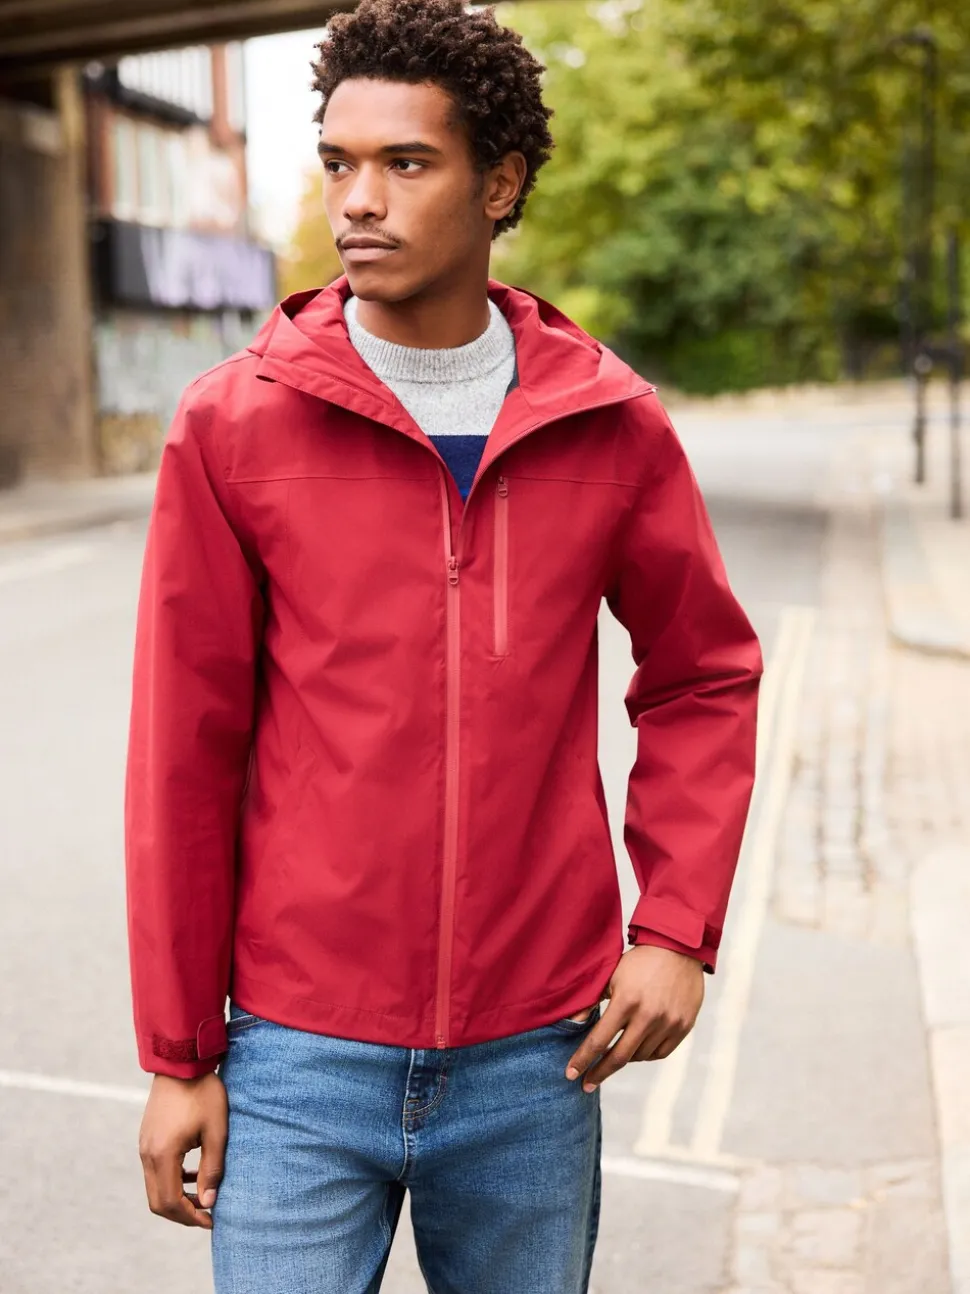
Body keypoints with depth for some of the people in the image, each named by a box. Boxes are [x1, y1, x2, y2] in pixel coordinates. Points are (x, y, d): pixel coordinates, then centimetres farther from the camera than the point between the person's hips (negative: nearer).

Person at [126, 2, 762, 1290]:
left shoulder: (611, 426, -2)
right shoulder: (234, 424, -6)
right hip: (299, 1058, -1)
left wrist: (680, 925, -2)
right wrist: (178, 1055, 0)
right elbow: (184, 755, -3)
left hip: (535, 1058, 2)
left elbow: (703, 677, 10)